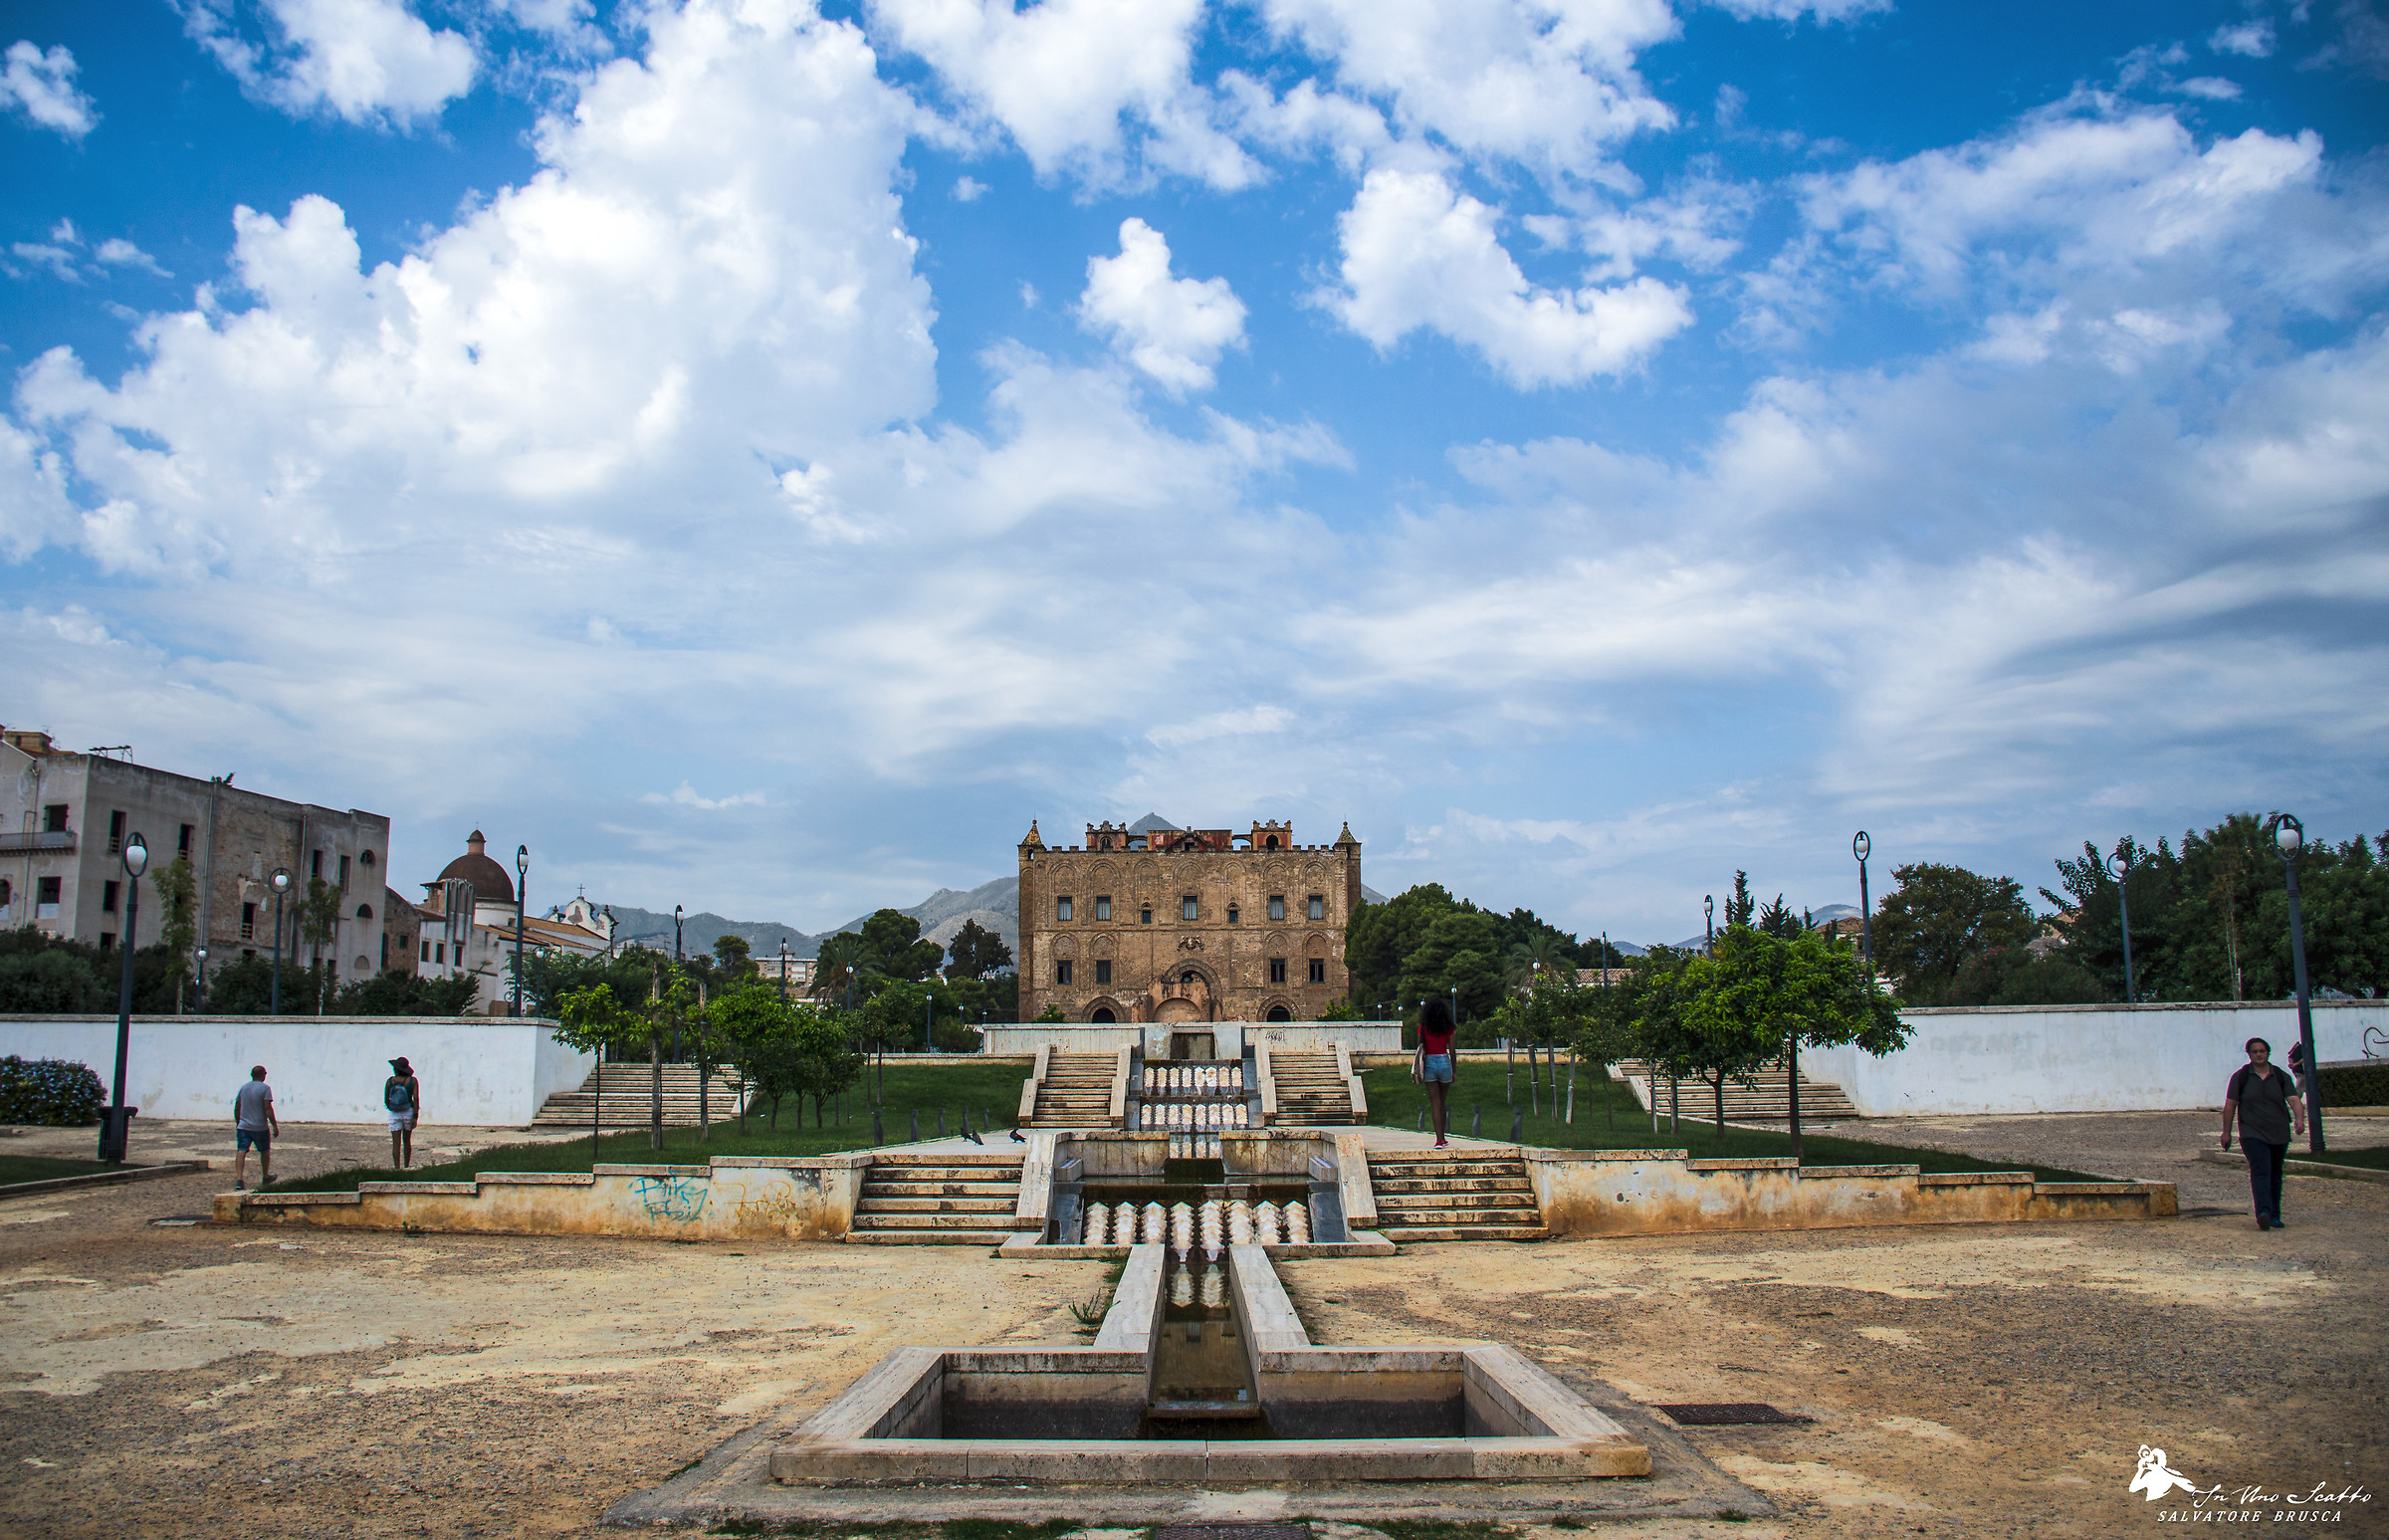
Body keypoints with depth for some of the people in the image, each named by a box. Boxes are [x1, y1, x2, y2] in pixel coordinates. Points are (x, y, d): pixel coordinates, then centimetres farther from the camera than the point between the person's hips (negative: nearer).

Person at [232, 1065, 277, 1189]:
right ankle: (265, 1177, 30)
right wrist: (274, 1125, -11)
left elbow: (236, 1108, 13)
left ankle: (238, 1179, -22)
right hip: (260, 1127, -3)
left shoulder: (243, 1088, 9)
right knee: (265, 1151, 16)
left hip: (243, 1126, 3)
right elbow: (267, 1108, -15)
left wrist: (238, 1123, 25)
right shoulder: (265, 1088, -8)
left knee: (241, 1152, -6)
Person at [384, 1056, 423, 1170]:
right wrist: (415, 1117, -9)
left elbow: (386, 1100, 1)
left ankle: (397, 1169, -11)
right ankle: (406, 1167, 25)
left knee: (396, 1144, -2)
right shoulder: (412, 1081, -6)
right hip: (408, 1113, 1)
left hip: (394, 1114, -1)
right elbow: (416, 1098, -11)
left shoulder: (390, 1081, -5)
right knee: (407, 1141, 17)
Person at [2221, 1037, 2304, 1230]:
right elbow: (2230, 1105, 2)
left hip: (2279, 1135, 3)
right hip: (2253, 1134, -3)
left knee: (2275, 1175, 11)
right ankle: (2263, 1213, -32)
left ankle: (2275, 1216, 21)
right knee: (2260, 1171, -18)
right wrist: (2226, 1132, 0)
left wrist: (2299, 1118, -27)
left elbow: (2294, 1100, -7)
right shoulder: (2240, 1076, 1)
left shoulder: (2282, 1077, 6)